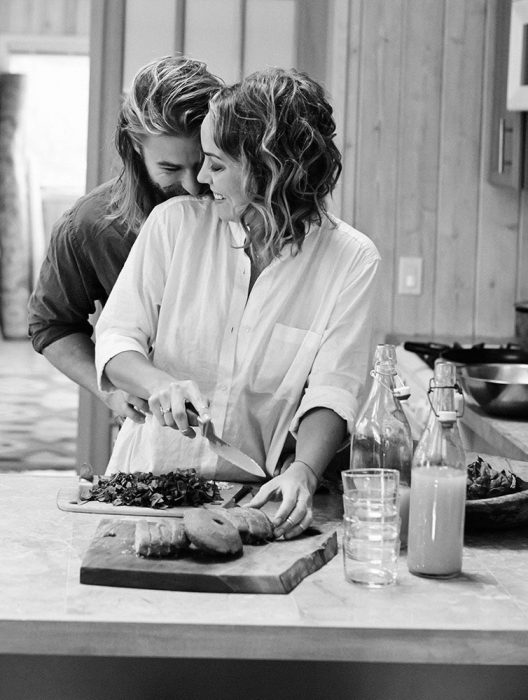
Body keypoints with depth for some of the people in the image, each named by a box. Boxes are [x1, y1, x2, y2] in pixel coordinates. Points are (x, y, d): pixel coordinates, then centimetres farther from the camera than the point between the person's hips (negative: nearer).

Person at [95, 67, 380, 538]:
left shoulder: (351, 258, -4)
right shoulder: (175, 223, 1)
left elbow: (333, 388, -10)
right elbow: (116, 339, 3)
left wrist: (303, 472, -29)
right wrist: (161, 384, -19)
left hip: (256, 496, -1)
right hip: (150, 477, 2)